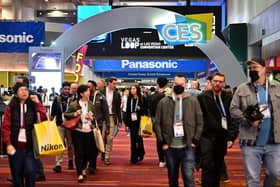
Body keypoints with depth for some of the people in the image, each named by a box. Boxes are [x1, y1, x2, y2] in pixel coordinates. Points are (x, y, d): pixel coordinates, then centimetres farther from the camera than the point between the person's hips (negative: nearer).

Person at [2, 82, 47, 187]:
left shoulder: (33, 106, 5)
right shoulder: (10, 107, 2)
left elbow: (44, 119, -8)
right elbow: (6, 127, -1)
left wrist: (38, 103, -11)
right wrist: (8, 144, -11)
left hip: (30, 144, 0)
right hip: (16, 145, 0)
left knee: (30, 171, -10)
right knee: (17, 173, 7)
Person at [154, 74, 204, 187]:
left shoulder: (193, 101, 3)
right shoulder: (163, 102, 4)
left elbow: (199, 122, 5)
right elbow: (157, 123, 5)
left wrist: (195, 141, -2)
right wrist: (163, 142, -1)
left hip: (187, 147, -1)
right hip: (170, 147, 2)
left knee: (188, 177, -7)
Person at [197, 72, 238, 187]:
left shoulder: (229, 98, 0)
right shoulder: (202, 97, -4)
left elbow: (233, 118, 0)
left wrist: (231, 137, -4)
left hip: (222, 138, 3)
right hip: (207, 136, -2)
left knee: (218, 167, 13)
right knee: (208, 166, -8)